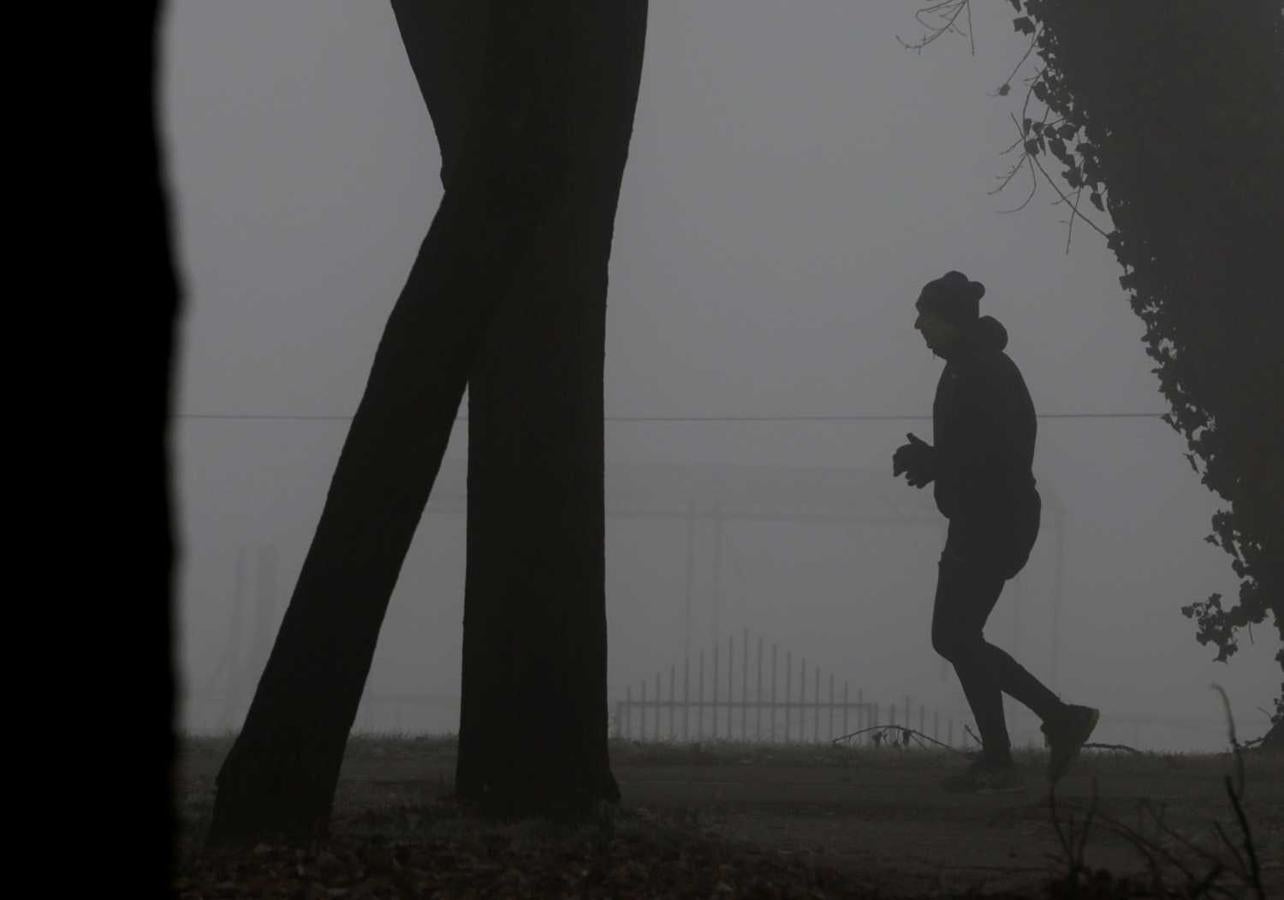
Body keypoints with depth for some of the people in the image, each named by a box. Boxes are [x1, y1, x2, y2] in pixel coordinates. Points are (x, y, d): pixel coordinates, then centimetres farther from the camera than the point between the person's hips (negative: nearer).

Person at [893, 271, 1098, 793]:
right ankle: (1061, 719, 14)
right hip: (980, 519, 10)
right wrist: (928, 460, 5)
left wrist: (932, 462, -17)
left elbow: (1003, 452, -23)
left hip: (995, 519, -10)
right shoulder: (966, 368, 16)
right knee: (956, 637, 10)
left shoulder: (987, 372, -15)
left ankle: (997, 763, -1)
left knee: (956, 636, -6)